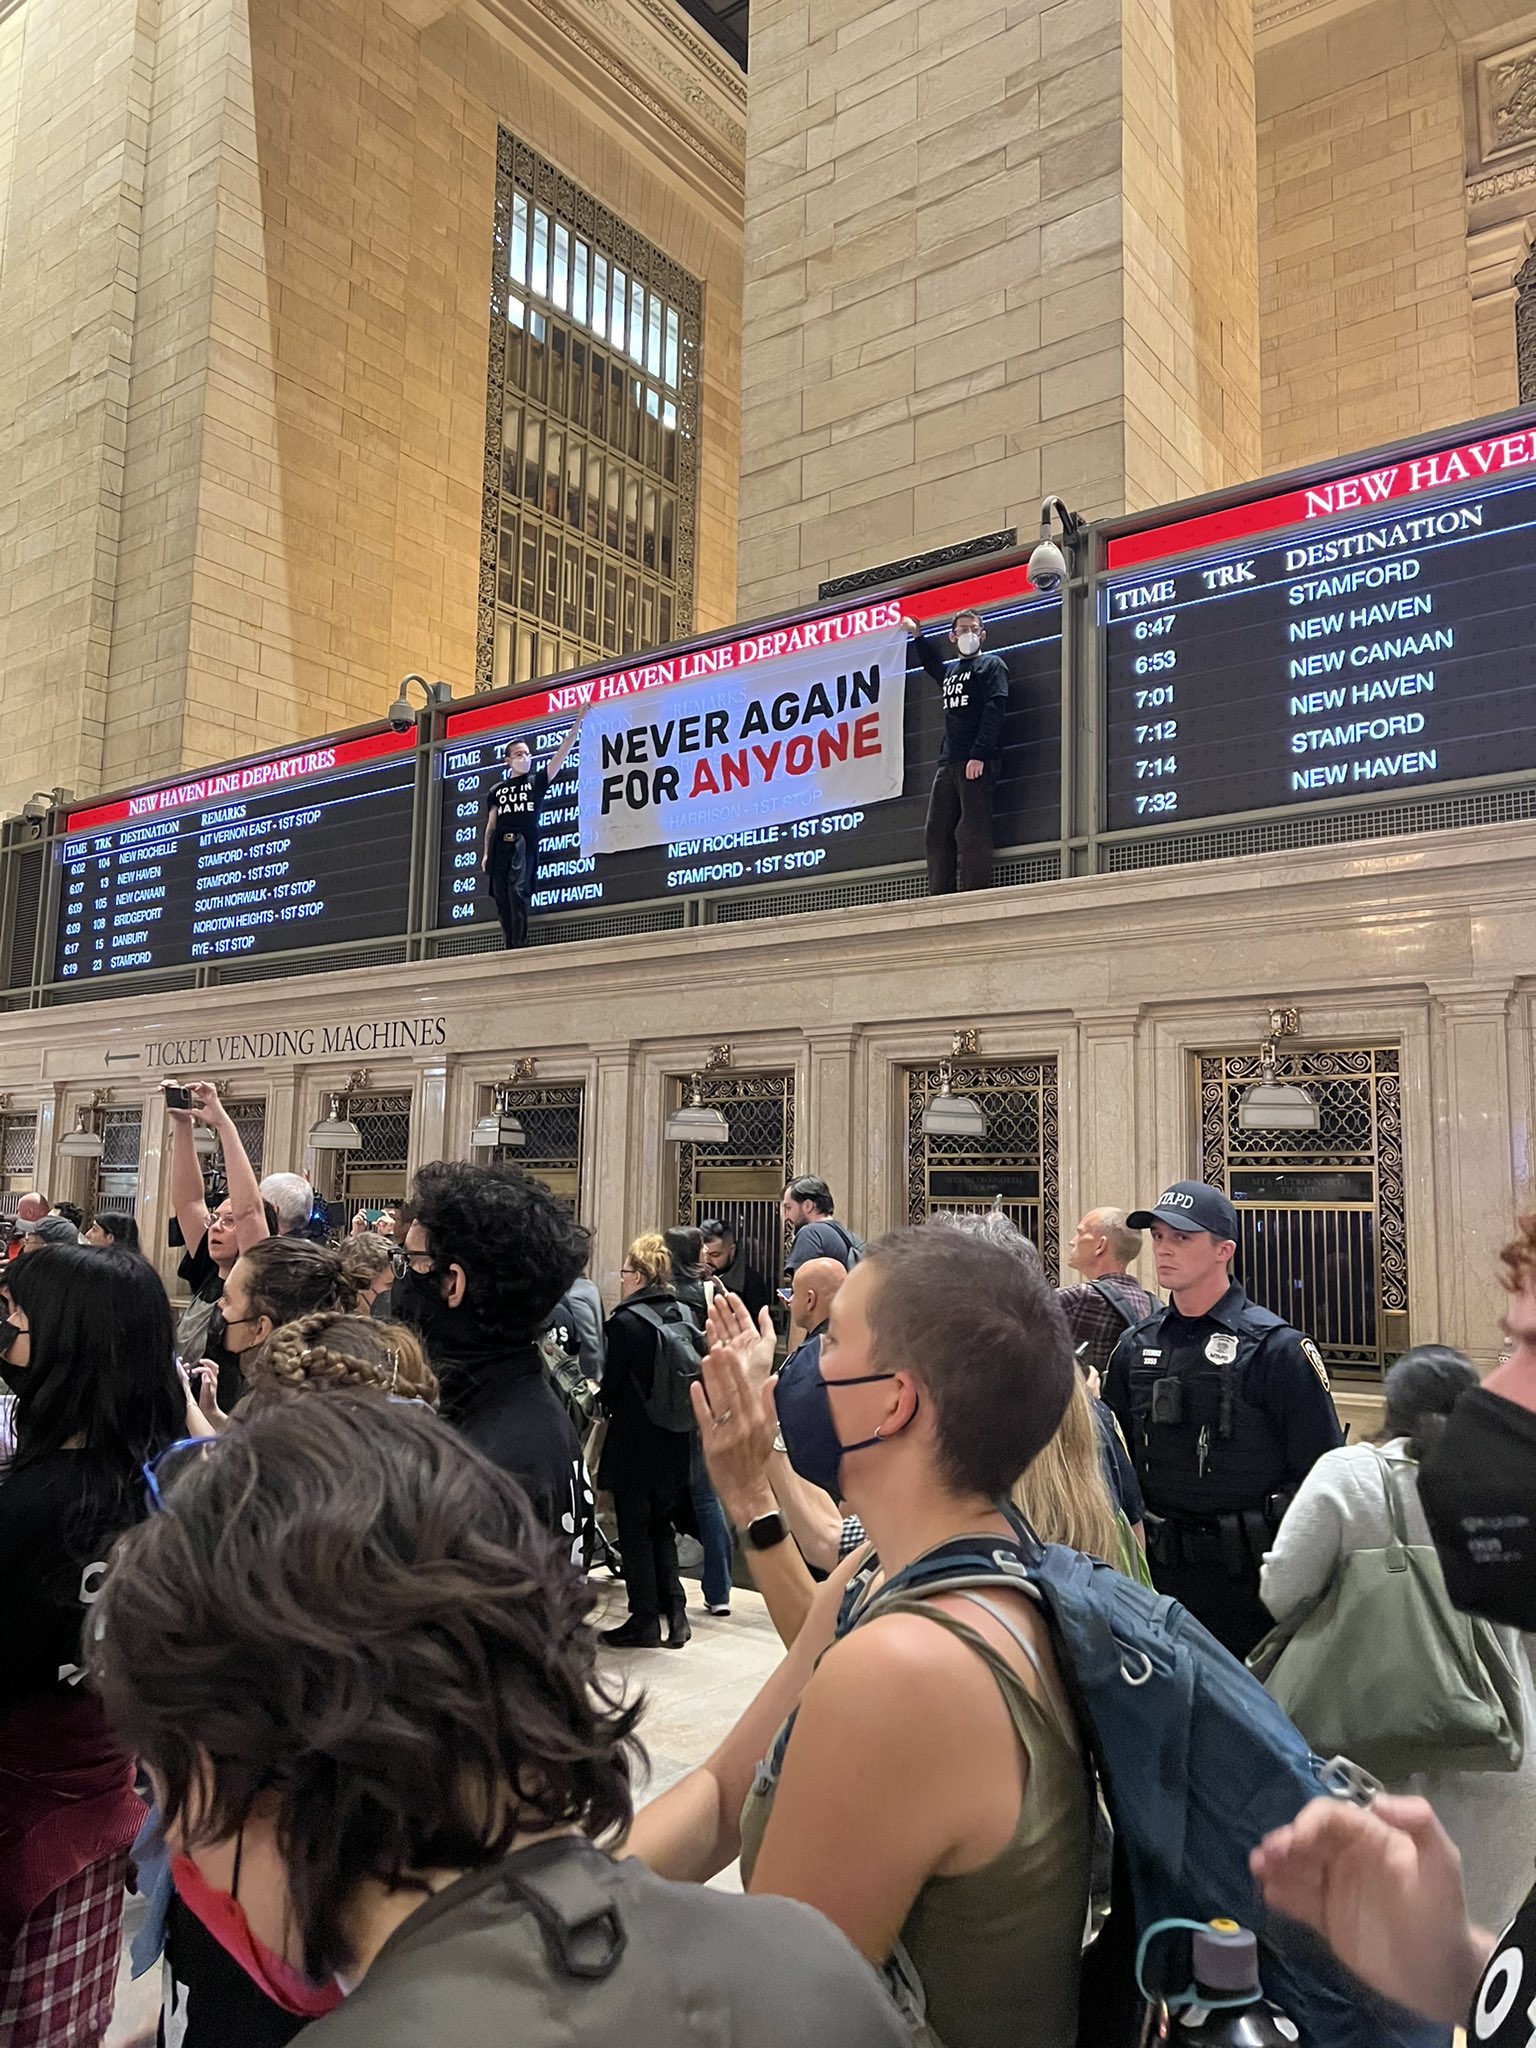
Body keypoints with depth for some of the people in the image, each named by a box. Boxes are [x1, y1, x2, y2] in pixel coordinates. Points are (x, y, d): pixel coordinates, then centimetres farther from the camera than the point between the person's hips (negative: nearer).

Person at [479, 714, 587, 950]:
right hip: (500, 845, 3)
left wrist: (578, 721, -1)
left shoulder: (537, 780, 14)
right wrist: (485, 854, 10)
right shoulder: (497, 790, 21)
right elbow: (491, 825, 20)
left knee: (518, 891, -19)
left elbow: (562, 753, 6)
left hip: (524, 843, -3)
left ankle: (520, 945, -22)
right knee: (501, 898, -2)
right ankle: (510, 946, 1)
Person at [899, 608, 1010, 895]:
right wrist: (917, 635, 43)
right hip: (948, 763, 7)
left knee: (972, 833, -12)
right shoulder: (950, 671, 24)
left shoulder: (991, 665, 4)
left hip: (978, 763, -7)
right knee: (936, 833, 3)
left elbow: (994, 710, -10)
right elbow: (931, 662, 51)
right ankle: (940, 898, 5)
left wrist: (979, 755, -20)